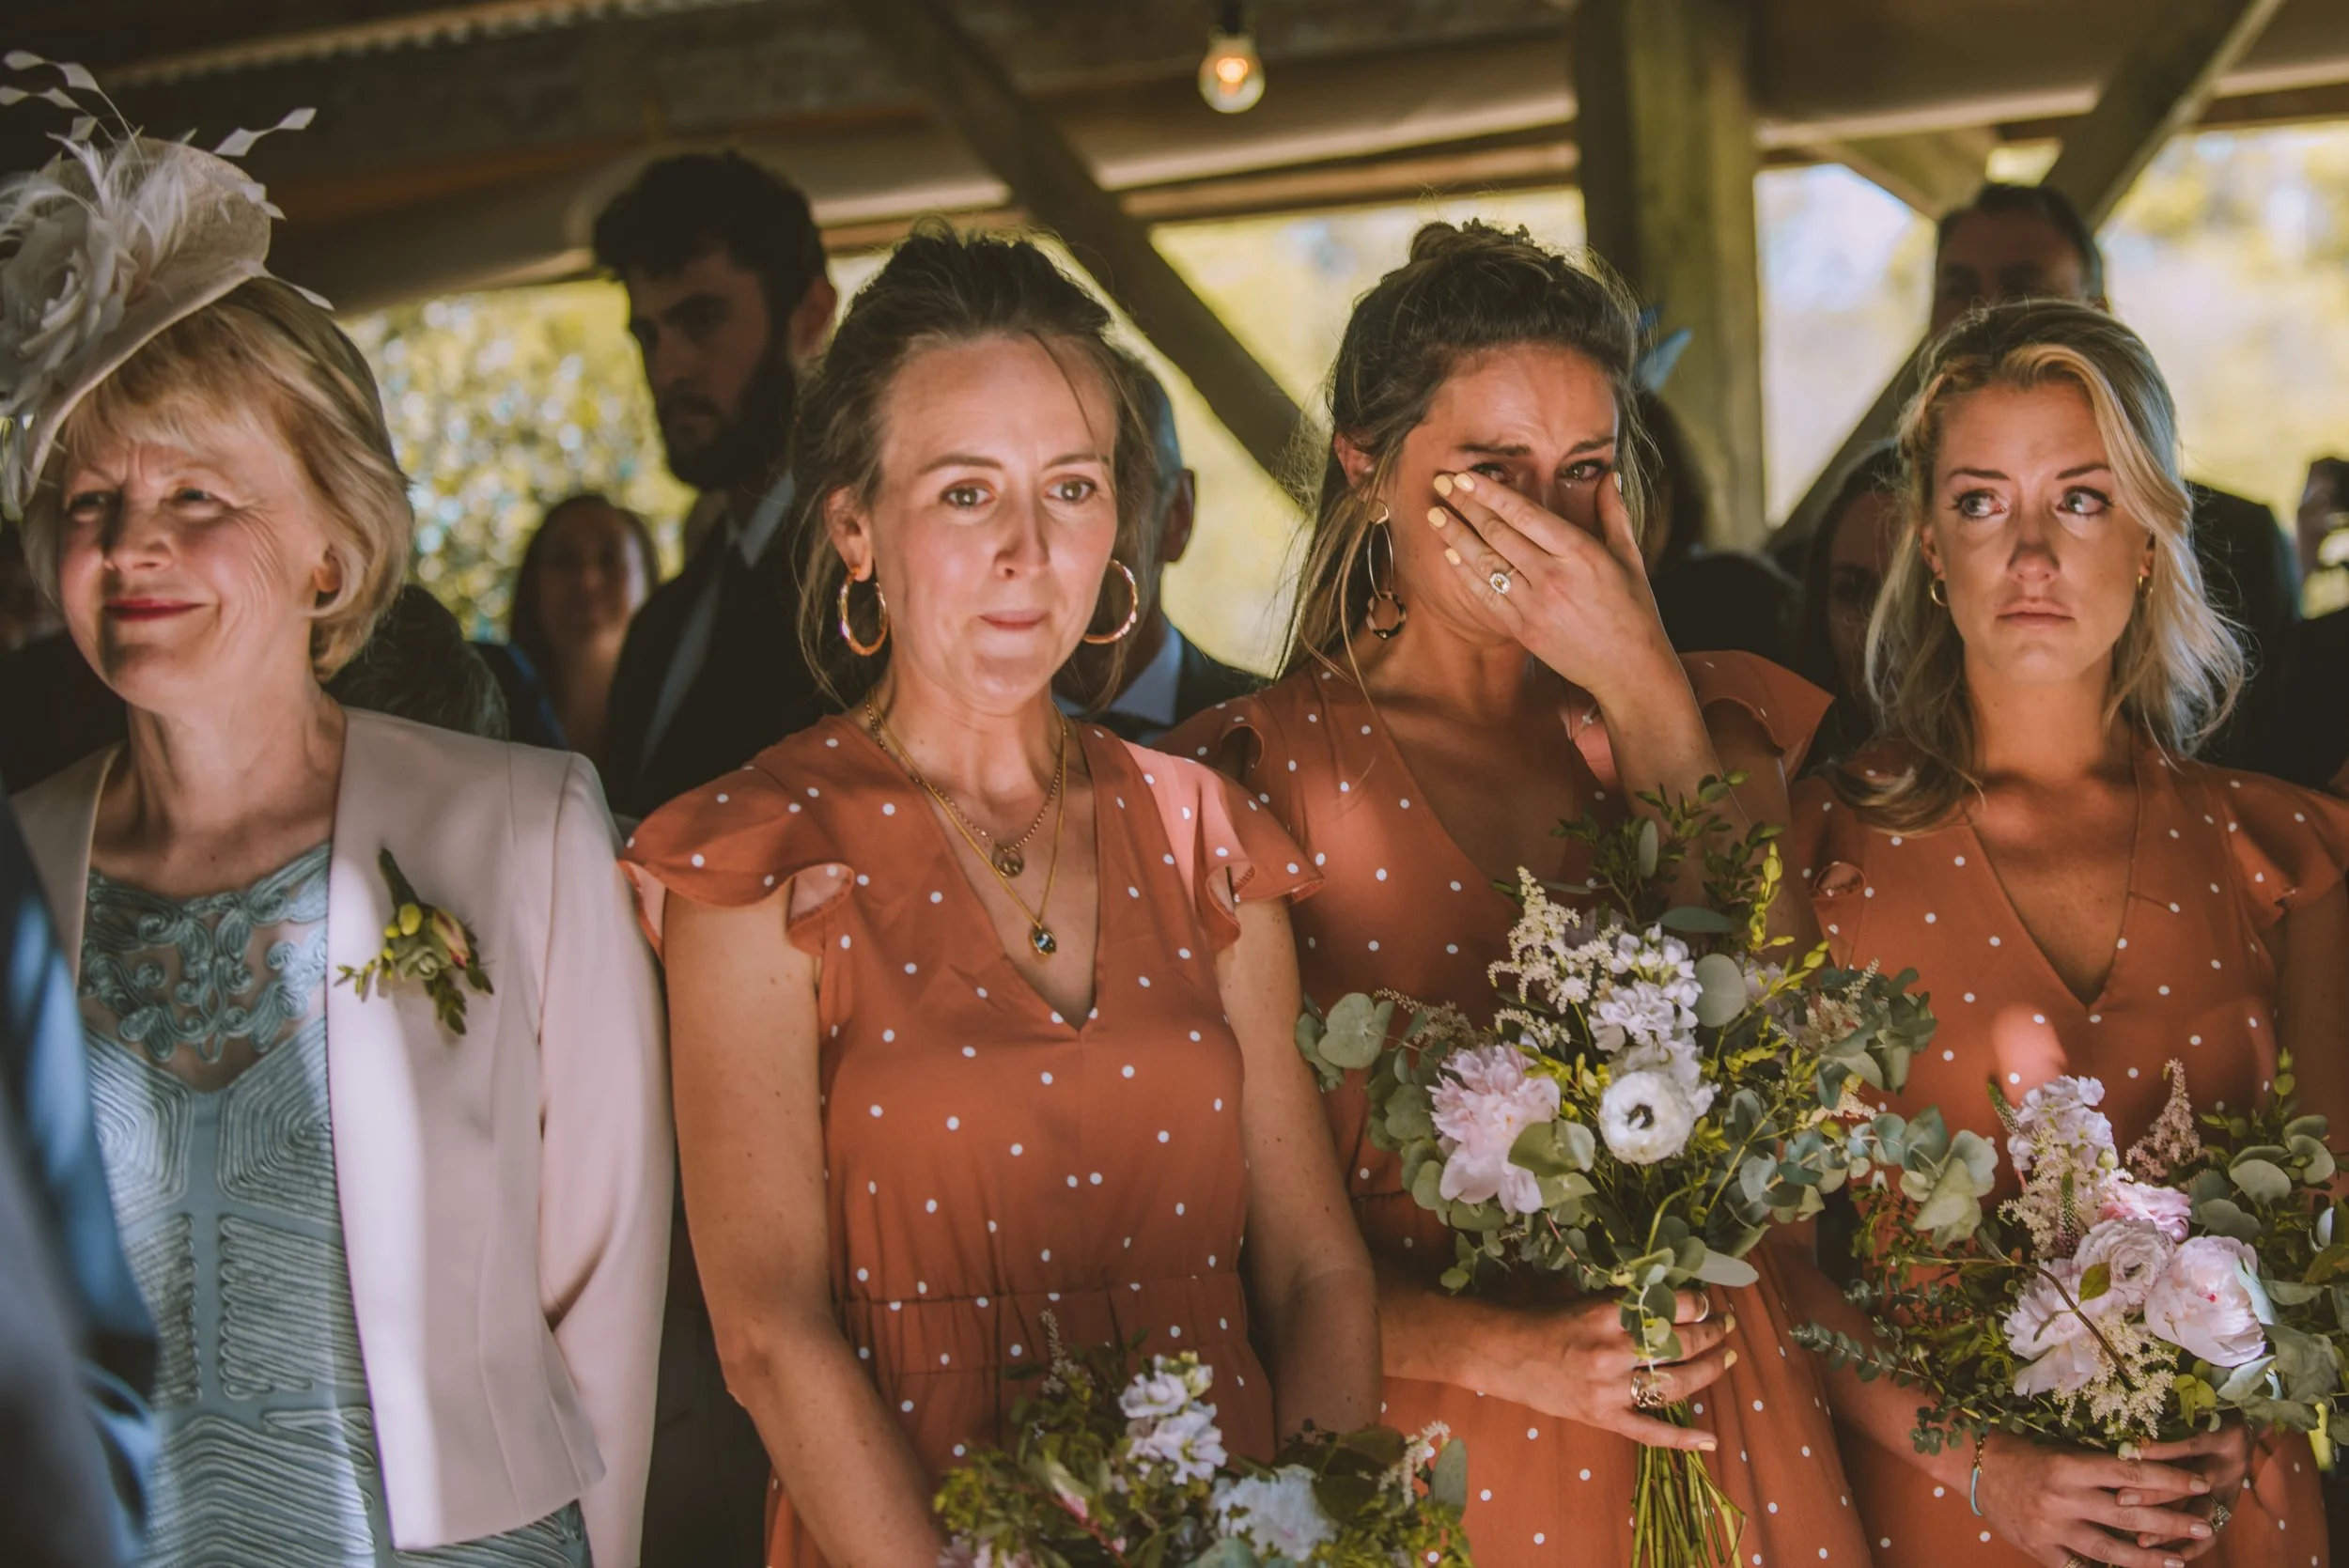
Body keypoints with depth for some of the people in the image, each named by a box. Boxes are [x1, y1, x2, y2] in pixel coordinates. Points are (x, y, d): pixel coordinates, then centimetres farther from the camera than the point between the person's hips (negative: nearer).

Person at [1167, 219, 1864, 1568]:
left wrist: (1644, 697, -16)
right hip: (1433, 1455, -3)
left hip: (1724, 1436, 4)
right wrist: (1501, 1347, -22)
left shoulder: (1711, 722, 5)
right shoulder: (1266, 773, -7)